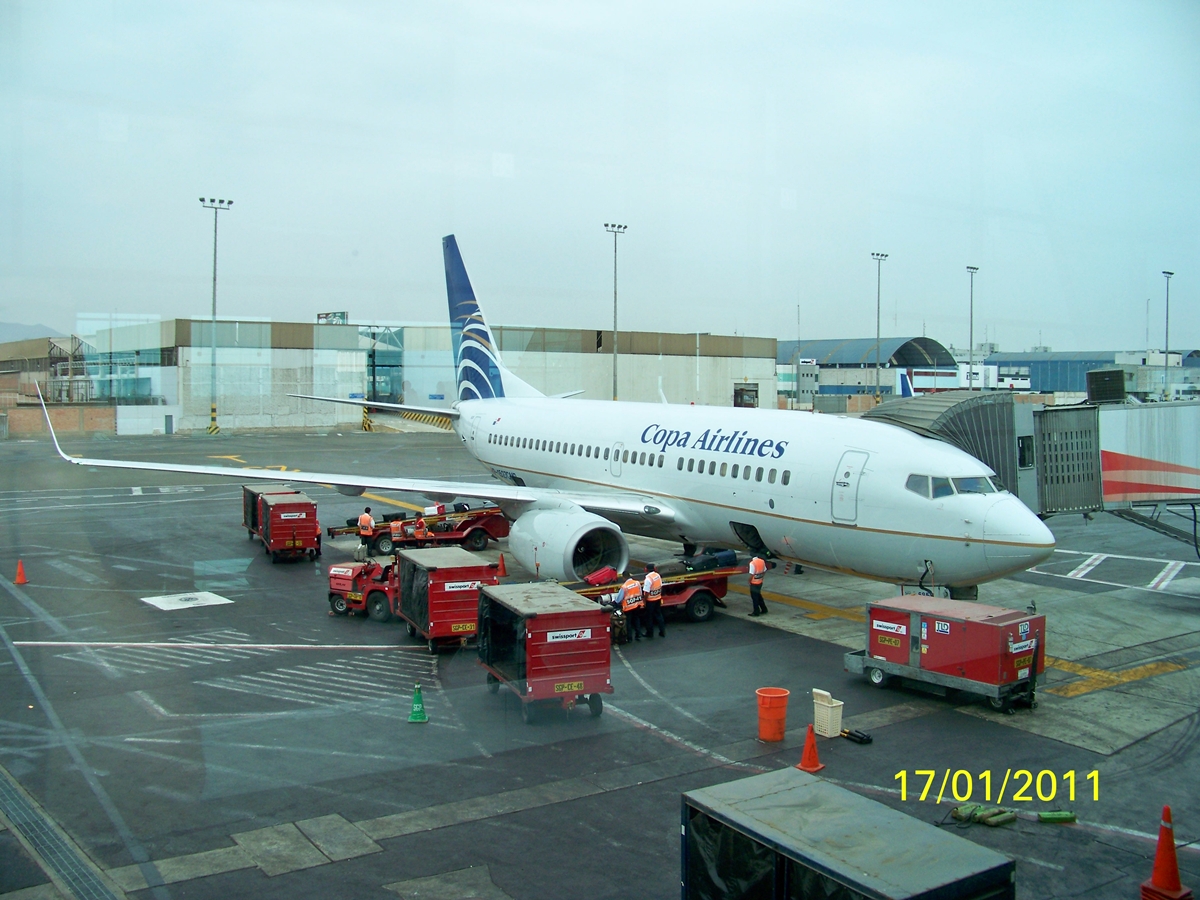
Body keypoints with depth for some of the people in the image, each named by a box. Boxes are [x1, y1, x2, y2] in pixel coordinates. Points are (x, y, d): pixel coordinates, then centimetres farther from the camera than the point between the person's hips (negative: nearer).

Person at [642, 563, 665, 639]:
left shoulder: (648, 579, -24)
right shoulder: (658, 575, -1)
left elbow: (646, 592, -23)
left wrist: (644, 601, -13)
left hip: (650, 600, -7)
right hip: (658, 599, 7)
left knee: (649, 617, 7)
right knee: (658, 614, 19)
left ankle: (650, 634, 17)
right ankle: (662, 632, 25)